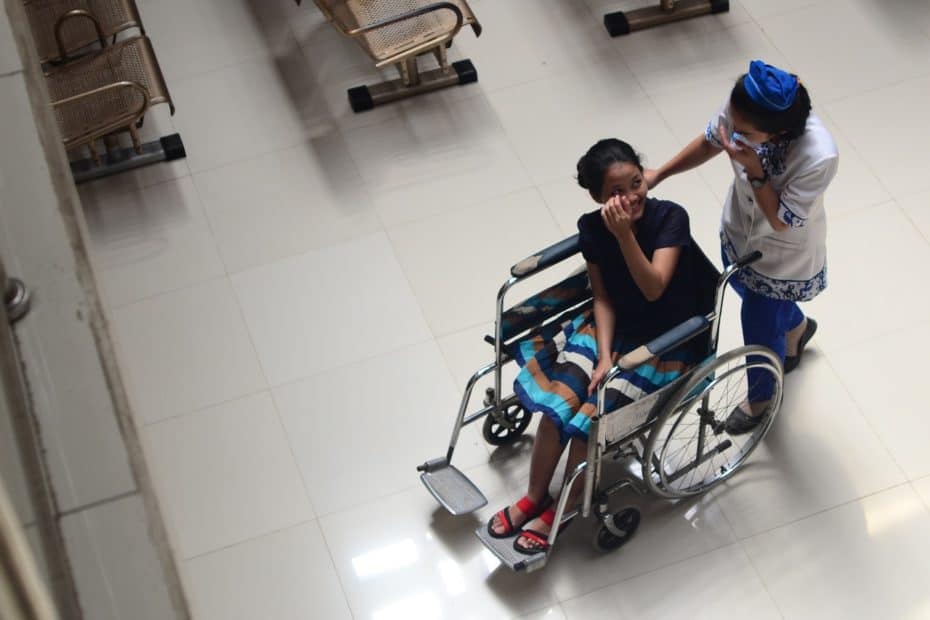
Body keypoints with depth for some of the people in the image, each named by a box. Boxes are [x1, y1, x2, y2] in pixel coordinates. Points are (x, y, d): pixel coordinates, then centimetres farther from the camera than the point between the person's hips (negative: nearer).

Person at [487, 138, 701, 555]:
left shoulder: (670, 218, -20)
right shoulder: (592, 228, -8)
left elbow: (654, 289, -28)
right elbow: (603, 297, -1)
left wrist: (625, 234, -38)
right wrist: (603, 356, -12)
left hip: (663, 342, -4)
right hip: (612, 328, 4)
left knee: (589, 419, -19)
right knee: (559, 403, -16)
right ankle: (534, 499, 5)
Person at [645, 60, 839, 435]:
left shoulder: (818, 157, -43)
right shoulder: (742, 110, -29)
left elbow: (781, 221, -29)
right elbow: (710, 142, -5)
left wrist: (754, 171, -41)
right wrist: (658, 175, -7)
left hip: (783, 255, -5)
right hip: (740, 232, 6)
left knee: (759, 328, 19)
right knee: (749, 292, 34)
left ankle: (760, 397, 54)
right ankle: (796, 326, 70)